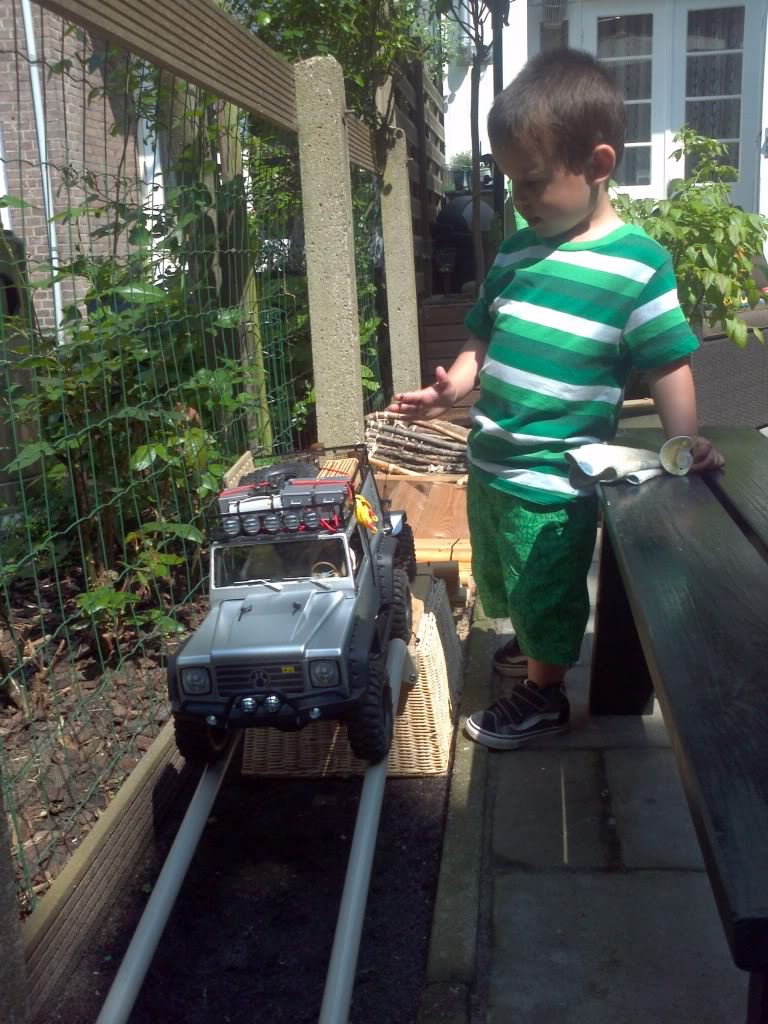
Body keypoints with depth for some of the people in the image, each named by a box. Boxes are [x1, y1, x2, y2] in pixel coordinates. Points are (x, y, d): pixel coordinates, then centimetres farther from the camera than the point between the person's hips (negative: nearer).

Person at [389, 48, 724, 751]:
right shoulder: (515, 254, 3)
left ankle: (543, 695, 35)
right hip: (492, 462, 7)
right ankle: (535, 646, 52)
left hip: (556, 478, -6)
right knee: (508, 583, 25)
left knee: (546, 594, 11)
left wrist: (685, 442, -21)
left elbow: (668, 363, -11)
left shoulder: (636, 263, -15)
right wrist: (450, 389, -5)